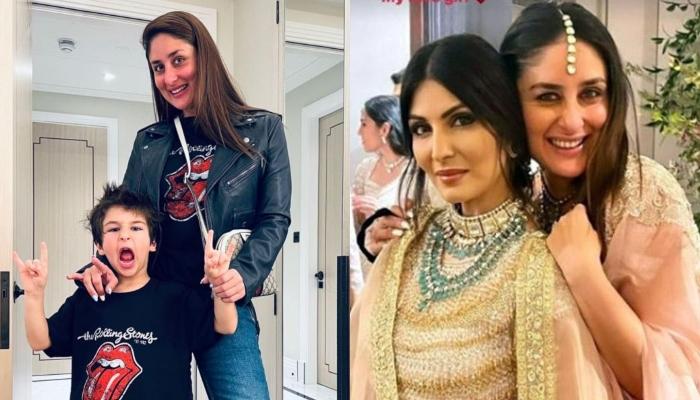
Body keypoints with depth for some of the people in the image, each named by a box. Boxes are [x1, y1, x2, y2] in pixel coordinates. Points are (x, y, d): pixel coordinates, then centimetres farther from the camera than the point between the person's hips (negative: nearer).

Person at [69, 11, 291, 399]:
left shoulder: (263, 129, 3)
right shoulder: (148, 141, 12)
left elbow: (274, 218, -1)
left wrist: (242, 274, -17)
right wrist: (103, 265, -6)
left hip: (221, 302, -3)